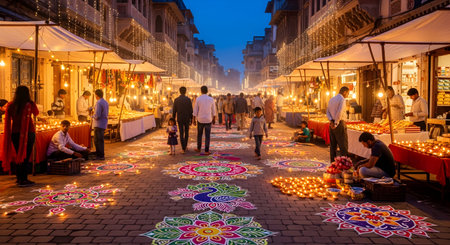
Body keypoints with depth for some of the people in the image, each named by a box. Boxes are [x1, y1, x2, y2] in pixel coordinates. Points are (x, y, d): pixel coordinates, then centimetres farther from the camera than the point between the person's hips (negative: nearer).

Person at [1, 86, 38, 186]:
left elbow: (7, 121, 5)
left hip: (15, 133, 4)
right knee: (26, 156, 1)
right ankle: (24, 180, 1)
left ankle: (19, 178, 23)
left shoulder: (10, 105, 1)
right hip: (28, 132, -4)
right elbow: (36, 113, 12)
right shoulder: (30, 104, -8)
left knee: (18, 155, 15)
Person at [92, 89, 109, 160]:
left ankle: (101, 156, 0)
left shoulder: (99, 103, -17)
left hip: (99, 124, -9)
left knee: (98, 140, -3)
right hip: (104, 124, 9)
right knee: (99, 140, 18)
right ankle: (98, 153, 26)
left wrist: (93, 115, -1)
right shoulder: (106, 102, 12)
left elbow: (97, 115, -22)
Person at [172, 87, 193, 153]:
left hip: (179, 119, 0)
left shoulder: (176, 100, -4)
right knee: (186, 132, 18)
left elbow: (174, 111, -2)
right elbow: (191, 111, -6)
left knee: (181, 134, 2)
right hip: (187, 119, 0)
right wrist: (191, 120, 3)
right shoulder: (188, 99, -6)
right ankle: (185, 146, 28)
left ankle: (183, 148, -3)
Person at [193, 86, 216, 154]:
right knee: (207, 136, 3)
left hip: (200, 120, 0)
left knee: (199, 134, 18)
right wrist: (214, 119, 16)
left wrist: (194, 120, 3)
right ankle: (206, 151, 0)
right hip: (208, 120, 0)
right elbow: (213, 111, 4)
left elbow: (195, 111, -5)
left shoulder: (198, 99, -7)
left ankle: (199, 148, 29)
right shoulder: (211, 99, -3)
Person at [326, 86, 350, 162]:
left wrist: (331, 121, -4)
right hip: (340, 124, -8)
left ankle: (333, 162, 14)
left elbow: (328, 112, 9)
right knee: (343, 145, -4)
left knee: (333, 145, 11)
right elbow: (339, 112, -21)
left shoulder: (331, 99, 15)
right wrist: (336, 123, -13)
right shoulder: (342, 99, -10)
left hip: (332, 124, 8)